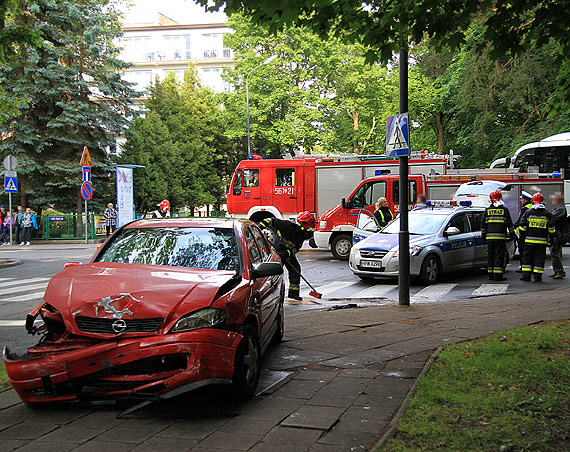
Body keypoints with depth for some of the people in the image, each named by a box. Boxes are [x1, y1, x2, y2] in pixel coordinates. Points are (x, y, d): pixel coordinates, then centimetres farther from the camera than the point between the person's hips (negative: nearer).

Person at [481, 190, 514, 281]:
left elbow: (483, 224, 7)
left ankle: (491, 275, 13)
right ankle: (498, 276, -6)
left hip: (490, 237, 2)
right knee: (499, 256, -2)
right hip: (501, 237, -2)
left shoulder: (487, 210, 5)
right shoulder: (504, 210, -1)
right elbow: (509, 223, 2)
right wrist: (511, 233, 14)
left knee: (490, 256, 10)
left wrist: (483, 234, 18)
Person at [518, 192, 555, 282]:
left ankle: (526, 275, 4)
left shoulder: (528, 212, 1)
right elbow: (551, 228, 3)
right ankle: (537, 277, 2)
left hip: (529, 240, 0)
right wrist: (550, 237, 14)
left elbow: (523, 225, 1)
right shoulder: (547, 214, 3)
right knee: (539, 258, 4)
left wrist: (523, 234, 14)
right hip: (542, 241, 0)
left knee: (527, 257, 7)